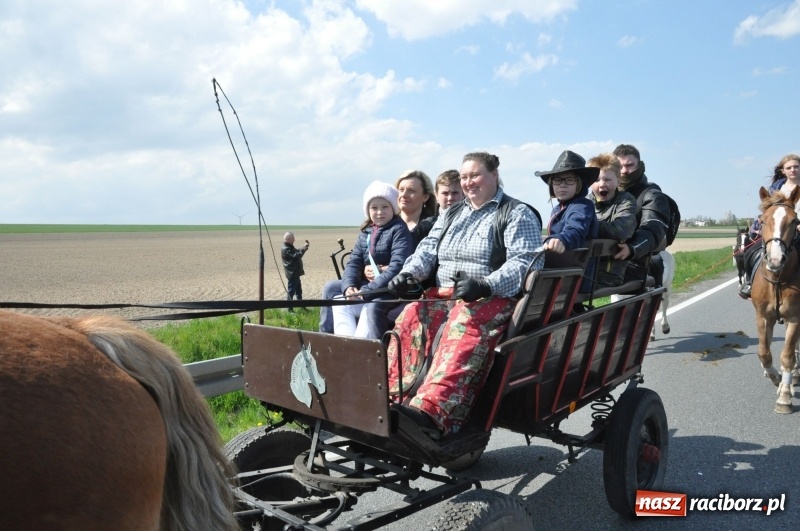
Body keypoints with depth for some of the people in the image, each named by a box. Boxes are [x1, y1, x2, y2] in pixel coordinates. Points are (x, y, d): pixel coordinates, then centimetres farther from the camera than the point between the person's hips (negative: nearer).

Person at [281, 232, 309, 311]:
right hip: (292, 274, -11)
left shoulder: (290, 247, 16)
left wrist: (304, 247, 11)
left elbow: (298, 252, 24)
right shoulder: (285, 249, -16)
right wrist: (304, 248, -20)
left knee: (299, 291, 17)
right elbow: (296, 256, -25)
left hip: (295, 273, 11)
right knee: (291, 291, -8)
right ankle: (289, 308, -5)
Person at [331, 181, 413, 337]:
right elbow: (354, 263, 8)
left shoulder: (399, 230, -6)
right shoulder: (365, 233, 15)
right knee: (340, 304, -9)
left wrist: (368, 290, -22)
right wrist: (349, 285, -14)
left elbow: (398, 266, -18)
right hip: (366, 293, 8)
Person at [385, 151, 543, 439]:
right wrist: (408, 273, -6)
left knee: (464, 326, -37)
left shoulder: (518, 214, 6)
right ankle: (391, 398, -35)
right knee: (411, 317, -25)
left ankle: (431, 410, -54)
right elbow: (428, 248, 16)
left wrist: (486, 286, -24)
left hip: (494, 297, -5)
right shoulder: (451, 214, 27)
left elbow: (526, 263, -8)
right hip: (442, 295, 6)